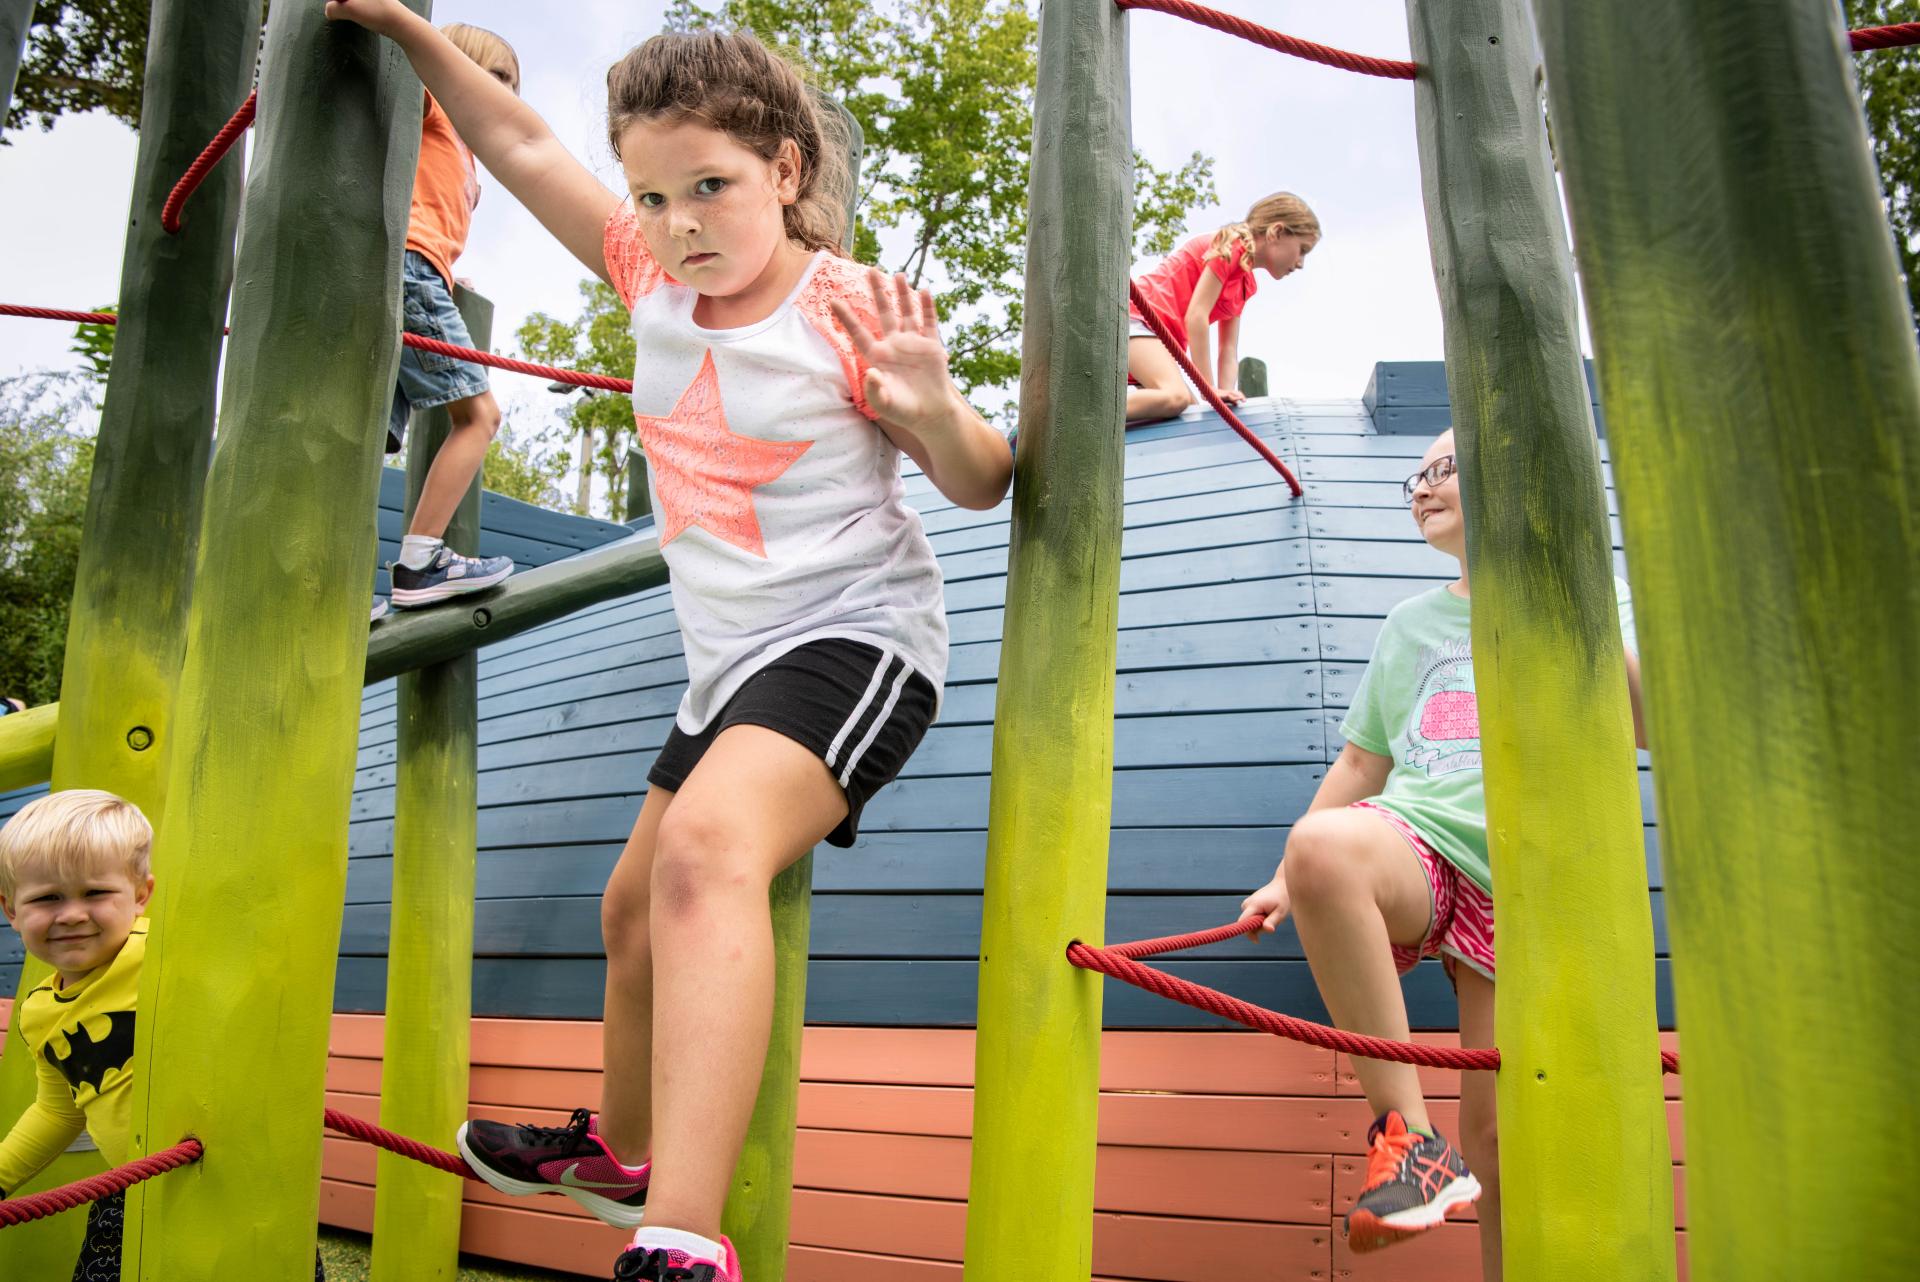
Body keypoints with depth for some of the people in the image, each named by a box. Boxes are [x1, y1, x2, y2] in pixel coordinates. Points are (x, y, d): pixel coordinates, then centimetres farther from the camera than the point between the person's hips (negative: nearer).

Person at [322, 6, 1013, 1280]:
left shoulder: (848, 311, -14)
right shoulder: (656, 277, 3)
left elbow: (984, 485, -9)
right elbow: (525, 147, 14)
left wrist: (934, 409, -28)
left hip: (854, 638, -8)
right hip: (733, 659, 8)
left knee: (707, 847, -37)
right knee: (635, 905, 21)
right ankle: (620, 1147, 47)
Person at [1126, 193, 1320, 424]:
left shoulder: (1247, 284, 18)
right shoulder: (1233, 244, -9)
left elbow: (1229, 351, 12)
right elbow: (1196, 315, -18)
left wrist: (1226, 394, -4)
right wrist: (1209, 389, -19)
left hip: (1164, 338, 10)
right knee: (1175, 397, -32)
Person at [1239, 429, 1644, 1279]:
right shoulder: (1409, 622, 23)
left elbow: (1644, 728, -3)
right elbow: (1359, 765, 23)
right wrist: (1285, 881, 15)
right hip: (1413, 845, 2)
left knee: (1496, 1145, -7)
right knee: (1322, 845, -36)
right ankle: (1407, 1134, -28)